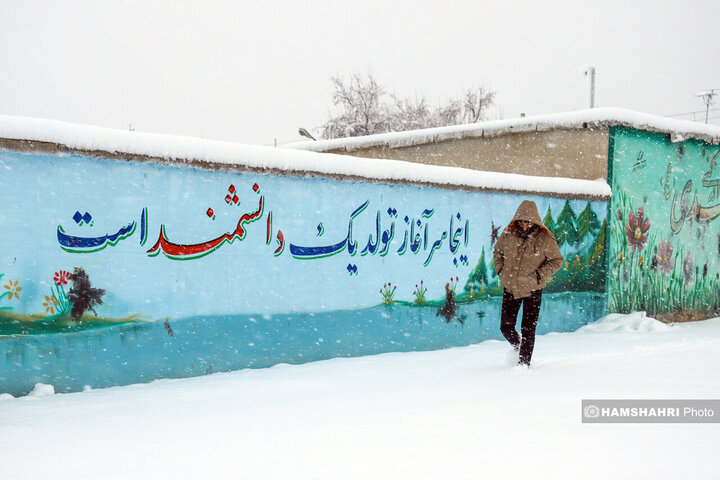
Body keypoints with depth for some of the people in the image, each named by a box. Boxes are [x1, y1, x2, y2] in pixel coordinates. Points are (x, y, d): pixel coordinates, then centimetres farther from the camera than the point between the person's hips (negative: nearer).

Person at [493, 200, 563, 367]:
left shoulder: (545, 239, -11)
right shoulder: (508, 235, -3)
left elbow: (557, 260, 1)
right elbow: (497, 252, 16)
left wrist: (540, 274, -11)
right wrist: (500, 270, 2)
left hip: (532, 290, -3)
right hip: (510, 289, 3)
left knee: (528, 330, -1)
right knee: (506, 327, 10)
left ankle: (524, 363, 14)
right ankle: (518, 348, 39)